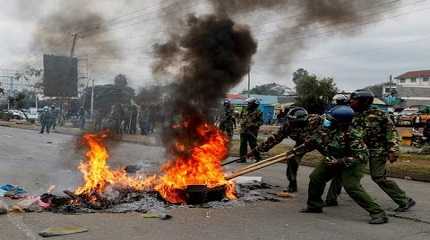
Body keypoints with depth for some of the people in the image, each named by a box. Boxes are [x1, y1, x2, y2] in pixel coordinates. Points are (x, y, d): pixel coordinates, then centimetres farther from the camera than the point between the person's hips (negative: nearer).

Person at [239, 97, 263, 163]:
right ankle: (243, 158, 14)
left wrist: (254, 125, -21)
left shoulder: (257, 112, -6)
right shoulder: (246, 112, 16)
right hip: (244, 131, 7)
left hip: (252, 132, -7)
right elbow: (242, 120, 26)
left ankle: (258, 158, 6)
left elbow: (260, 122, -11)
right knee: (243, 145, 8)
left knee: (253, 145, -5)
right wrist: (243, 124, 7)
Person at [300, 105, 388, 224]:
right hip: (333, 160, 8)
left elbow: (362, 156, -32)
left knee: (352, 187, -21)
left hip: (351, 163, -8)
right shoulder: (327, 128, -13)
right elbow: (313, 141, 5)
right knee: (315, 178, 10)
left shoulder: (352, 134, -32)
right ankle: (314, 205, 31)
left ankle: (378, 213, -15)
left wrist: (339, 162, -36)